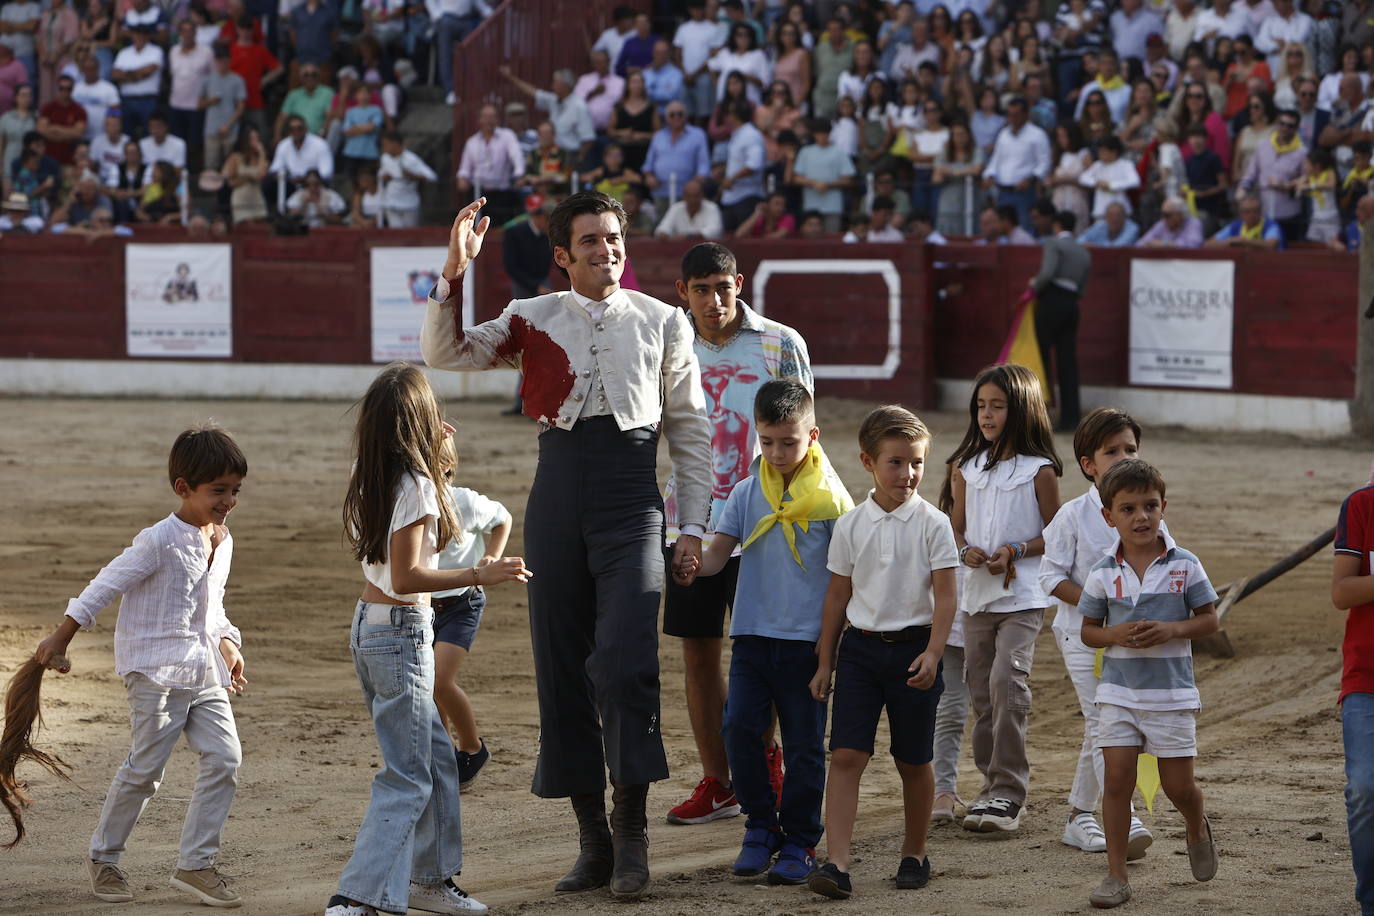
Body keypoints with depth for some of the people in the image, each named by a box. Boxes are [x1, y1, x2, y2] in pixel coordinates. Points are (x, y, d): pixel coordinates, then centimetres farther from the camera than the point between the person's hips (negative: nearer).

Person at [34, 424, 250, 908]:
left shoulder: (222, 542, 8)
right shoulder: (158, 542, -16)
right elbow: (104, 587, -10)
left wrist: (227, 644, 12)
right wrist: (60, 640, -6)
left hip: (203, 672, 7)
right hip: (156, 671, -7)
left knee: (225, 759, -4)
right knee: (145, 768, -1)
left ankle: (195, 864, 3)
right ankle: (103, 857, 19)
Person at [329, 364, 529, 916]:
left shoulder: (372, 479, 7)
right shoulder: (415, 485, -18)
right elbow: (406, 577, -23)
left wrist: (431, 456, 27)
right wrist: (480, 576, -24)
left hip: (369, 625, 9)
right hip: (401, 632, -9)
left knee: (435, 753, 20)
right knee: (406, 778, -6)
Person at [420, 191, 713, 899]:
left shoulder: (662, 322, 8)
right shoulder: (535, 319, 11)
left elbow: (690, 429, 11)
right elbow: (445, 353, 3)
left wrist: (692, 524, 5)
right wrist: (454, 272, -10)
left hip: (631, 499, -2)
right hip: (557, 496, 2)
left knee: (625, 661, -17)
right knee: (562, 667, 3)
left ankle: (632, 832, -8)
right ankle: (592, 838, 12)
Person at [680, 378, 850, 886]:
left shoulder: (829, 497, -2)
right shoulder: (747, 493, 7)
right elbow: (721, 547, 0)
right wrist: (696, 566, -23)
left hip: (807, 638, -3)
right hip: (753, 633, 3)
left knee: (804, 743, 2)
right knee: (739, 728, -6)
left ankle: (800, 841, 13)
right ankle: (761, 826, 11)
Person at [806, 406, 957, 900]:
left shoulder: (933, 524, -4)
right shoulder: (851, 526, 2)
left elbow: (945, 596, -5)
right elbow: (837, 596, 9)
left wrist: (932, 653, -16)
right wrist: (825, 662, 11)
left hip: (912, 648, -1)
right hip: (861, 647, 1)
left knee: (913, 761, 9)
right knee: (846, 754, -9)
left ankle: (915, 853, 27)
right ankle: (837, 863, -14)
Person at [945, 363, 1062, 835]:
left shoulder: (1038, 470, -3)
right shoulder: (967, 468, 10)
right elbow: (956, 528, 15)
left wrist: (1017, 551, -16)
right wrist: (966, 551, -7)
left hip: (1023, 595, -5)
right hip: (977, 594, 5)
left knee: (1006, 681, -18)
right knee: (981, 690, 8)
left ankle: (1007, 794, -15)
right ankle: (993, 783, 19)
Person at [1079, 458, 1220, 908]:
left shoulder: (1184, 566, -4)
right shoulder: (1103, 574, -1)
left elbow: (1209, 619, 2)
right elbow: (1088, 631, 7)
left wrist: (1172, 629, -16)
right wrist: (1115, 635, -14)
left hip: (1171, 690, -1)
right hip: (1118, 690, 1)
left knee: (1178, 786, 4)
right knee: (1117, 779, -3)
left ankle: (1198, 829, 38)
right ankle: (1116, 875, 5)